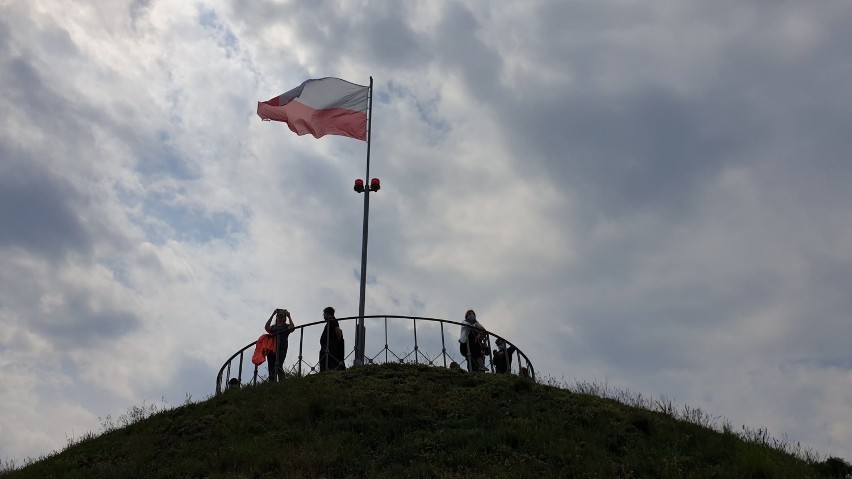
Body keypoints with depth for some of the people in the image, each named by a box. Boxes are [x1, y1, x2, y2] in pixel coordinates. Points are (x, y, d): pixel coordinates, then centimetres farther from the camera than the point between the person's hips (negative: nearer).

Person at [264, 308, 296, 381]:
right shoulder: (273, 326, 23)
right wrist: (272, 315, 0)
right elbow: (266, 328, 2)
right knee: (271, 369, -4)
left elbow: (292, 328, -7)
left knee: (278, 366, -23)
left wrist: (289, 317, -6)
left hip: (281, 349, -4)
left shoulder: (286, 326, 15)